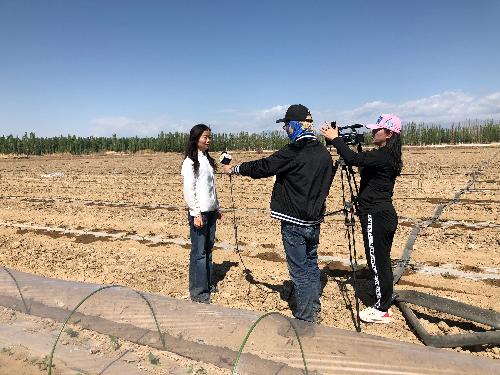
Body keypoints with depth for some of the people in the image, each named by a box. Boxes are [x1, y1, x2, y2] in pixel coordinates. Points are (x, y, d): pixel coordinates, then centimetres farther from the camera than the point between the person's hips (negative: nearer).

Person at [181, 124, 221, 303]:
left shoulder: (207, 159, 14)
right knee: (199, 252, -2)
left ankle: (208, 284, 25)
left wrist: (217, 208, 18)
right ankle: (198, 292, 7)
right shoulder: (191, 161, -10)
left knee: (208, 249, 13)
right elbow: (189, 189, -14)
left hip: (210, 212, 8)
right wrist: (196, 214, -17)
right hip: (199, 213, -7)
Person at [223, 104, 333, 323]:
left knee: (299, 270, 3)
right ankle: (314, 311, 31)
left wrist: (234, 169, 3)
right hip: (314, 220, 8)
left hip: (294, 221, -8)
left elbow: (263, 167, -12)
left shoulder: (293, 152, -18)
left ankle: (304, 319, 15)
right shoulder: (324, 152, 5)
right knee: (311, 265, 19)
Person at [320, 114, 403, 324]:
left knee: (378, 262, 0)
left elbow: (353, 159, -29)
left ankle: (382, 310, 13)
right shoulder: (387, 156, 13)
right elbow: (360, 160, 19)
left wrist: (335, 138, -19)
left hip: (376, 216, -10)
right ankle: (383, 303, 30)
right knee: (381, 262, 17)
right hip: (384, 214, 10)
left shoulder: (382, 156, -18)